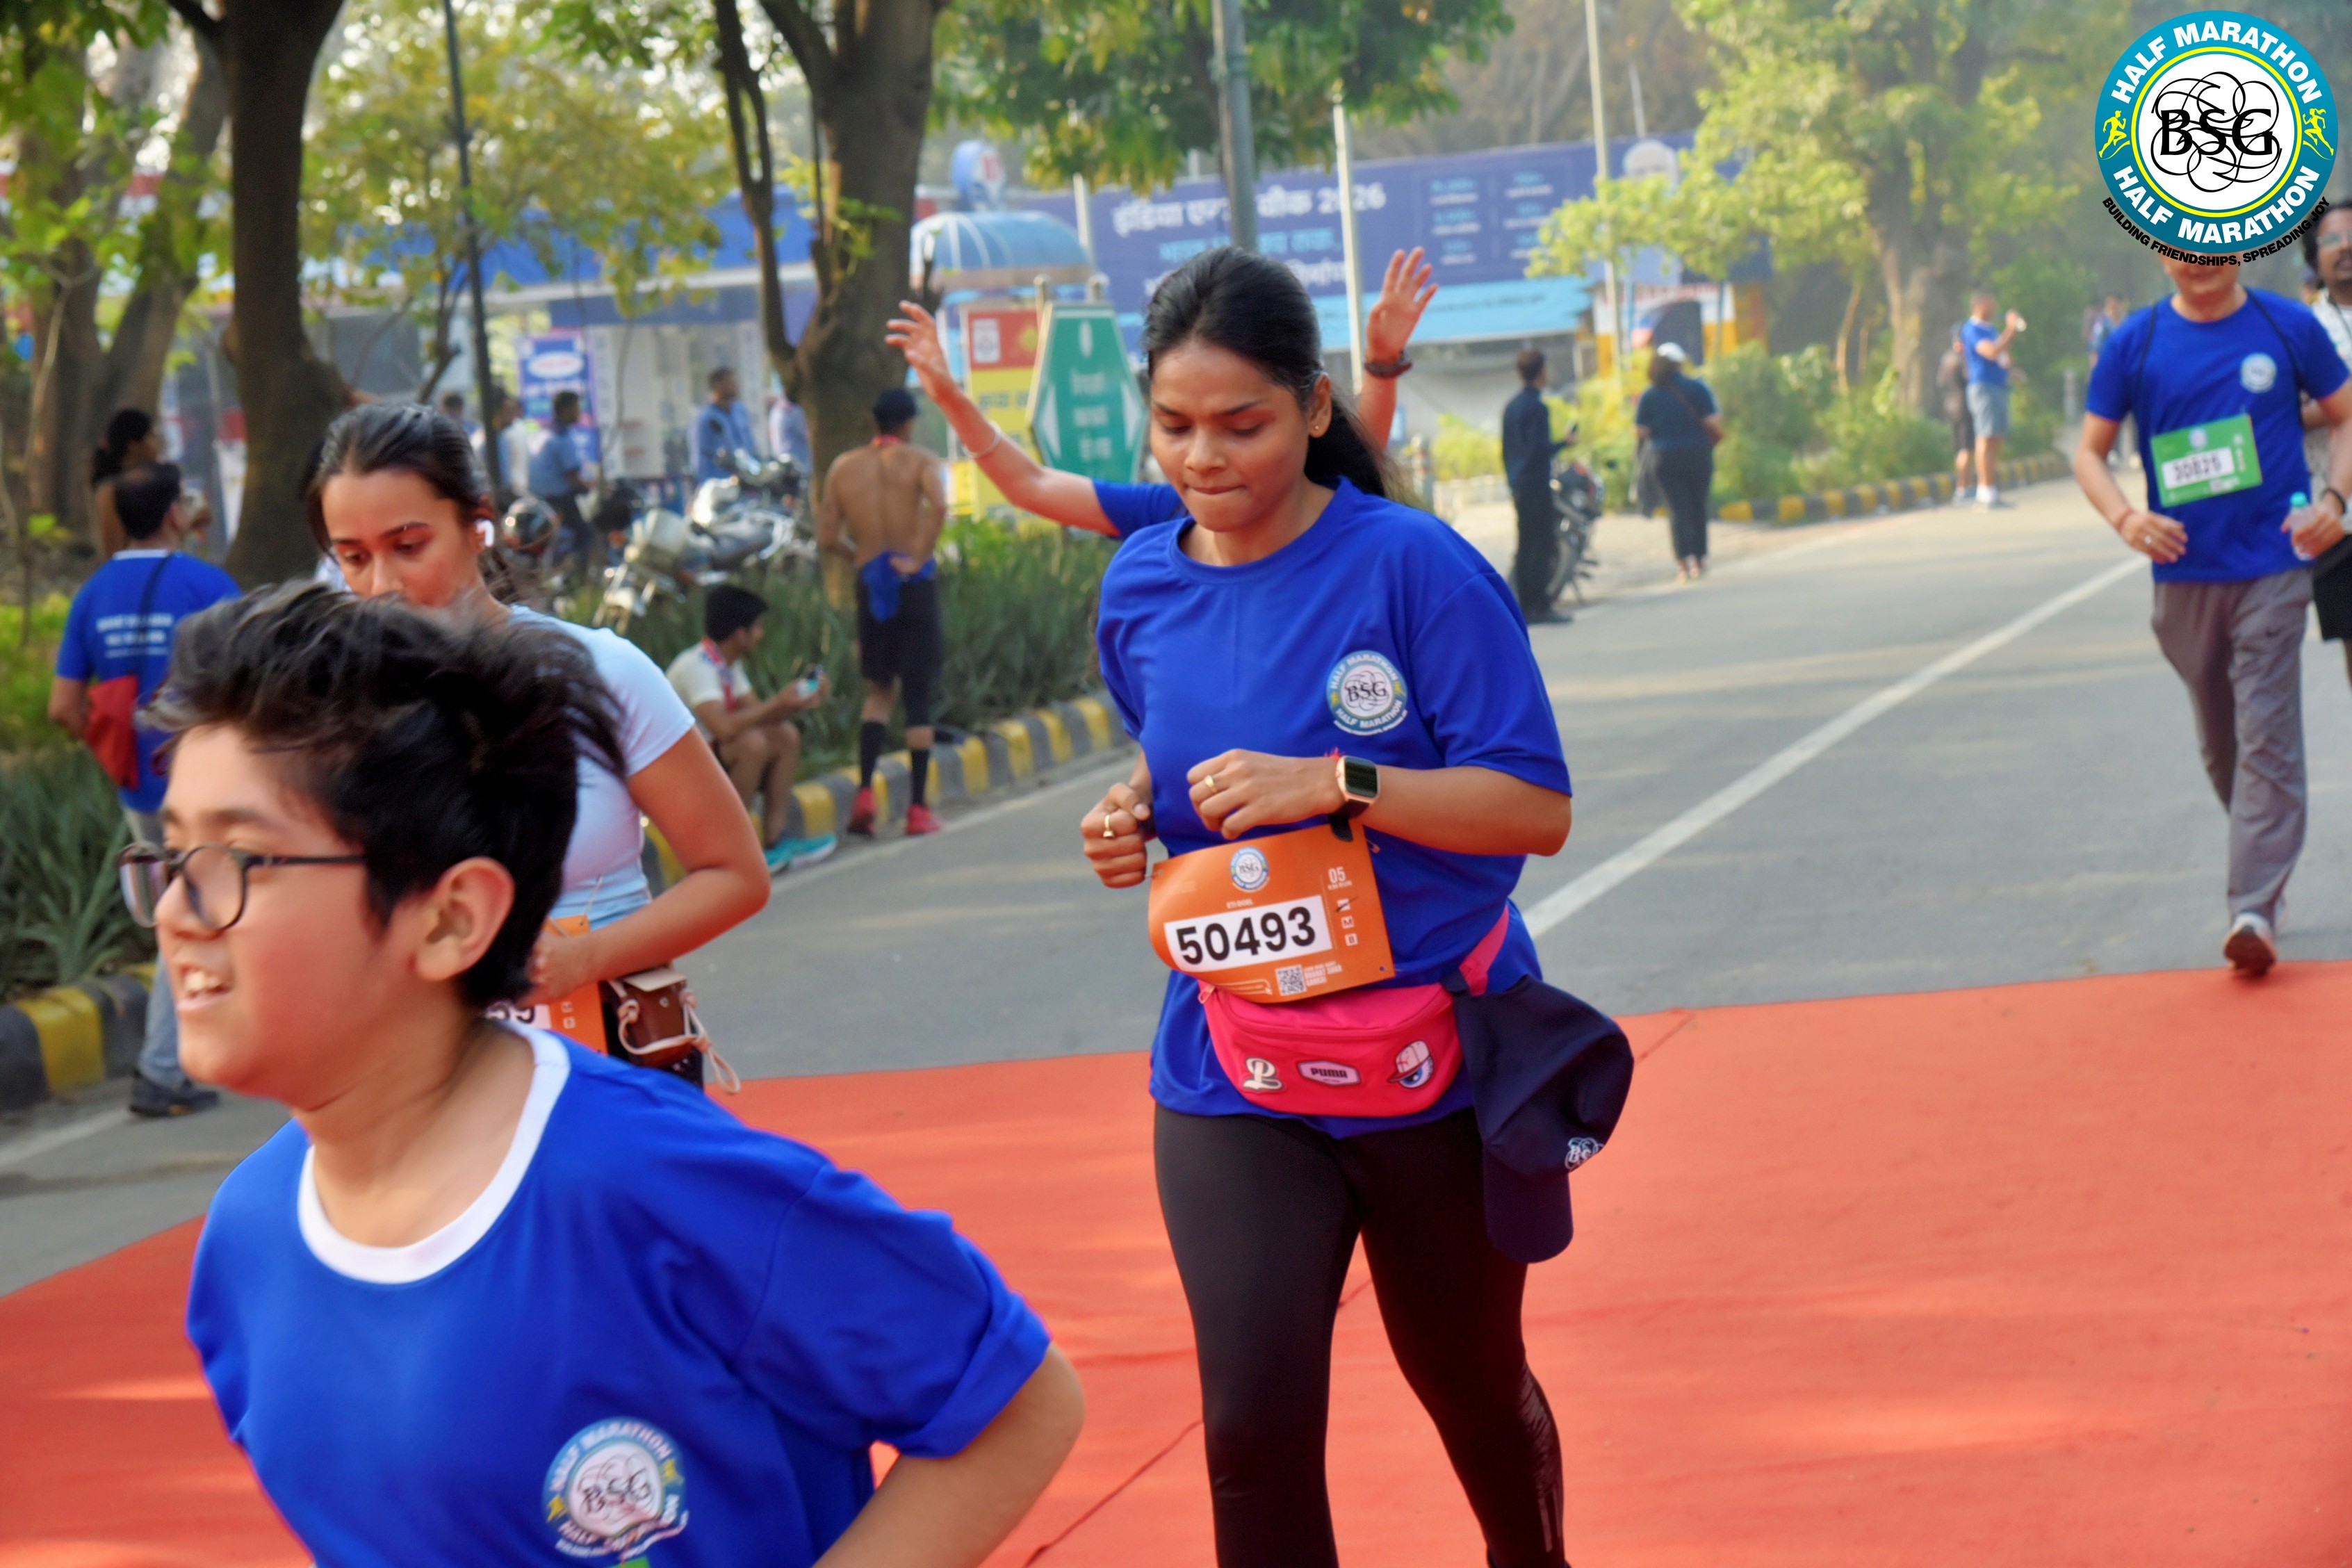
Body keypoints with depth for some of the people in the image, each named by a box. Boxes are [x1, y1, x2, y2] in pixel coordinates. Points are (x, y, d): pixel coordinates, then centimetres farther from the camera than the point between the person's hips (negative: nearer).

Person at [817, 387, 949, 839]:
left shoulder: (843, 467, 7)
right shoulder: (919, 460, -2)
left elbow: (828, 539, 4)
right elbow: (938, 504, -23)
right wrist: (918, 557, -15)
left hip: (871, 585, 3)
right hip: (915, 583, -3)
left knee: (880, 691, 18)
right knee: (918, 696, 5)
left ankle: (865, 791, -1)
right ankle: (918, 810, 4)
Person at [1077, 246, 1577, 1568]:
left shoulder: (1413, 567, -15)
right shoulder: (1141, 587, 1)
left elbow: (1535, 808, -17)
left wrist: (1332, 784, -28)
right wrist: (1136, 816, -3)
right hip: (1231, 1077, 3)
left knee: (1476, 1394, 18)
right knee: (1255, 1429, -11)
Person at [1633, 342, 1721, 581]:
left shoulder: (1649, 397, -1)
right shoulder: (1696, 388, -4)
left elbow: (1640, 433, -4)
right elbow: (1713, 422, -9)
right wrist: (1716, 439, 12)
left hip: (1667, 460, 0)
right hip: (1698, 456, 0)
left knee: (1678, 510, 1)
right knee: (1698, 508, 13)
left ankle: (1684, 561, -12)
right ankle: (1700, 559, 19)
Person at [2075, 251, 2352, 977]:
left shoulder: (2289, 328, 0)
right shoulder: (2134, 345, 2)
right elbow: (2090, 450, 7)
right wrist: (2125, 516, -13)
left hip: (2273, 568, -2)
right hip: (2184, 574, 2)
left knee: (2267, 738, -11)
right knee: (2219, 745, 13)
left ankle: (2255, 907, -15)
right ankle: (2268, 859, 34)